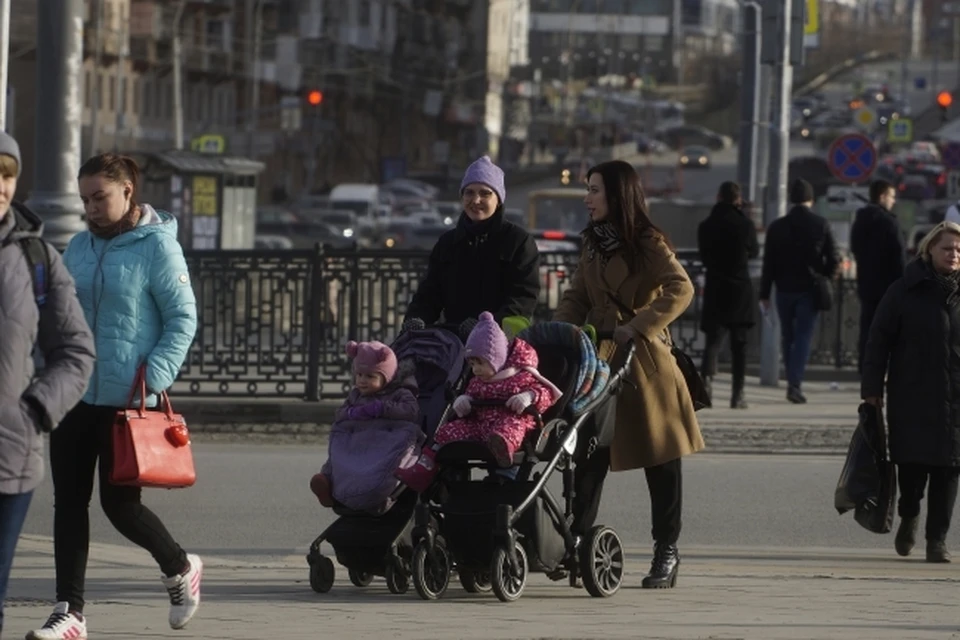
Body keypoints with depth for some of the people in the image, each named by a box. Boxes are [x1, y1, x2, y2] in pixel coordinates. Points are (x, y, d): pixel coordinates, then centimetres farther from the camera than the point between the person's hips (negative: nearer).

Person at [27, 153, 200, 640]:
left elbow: (183, 318, -9)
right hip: (75, 395, 6)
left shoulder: (156, 246, -8)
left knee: (120, 503, -1)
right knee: (68, 502, 2)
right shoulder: (79, 247, 10)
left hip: (126, 400, -6)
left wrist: (154, 376, -19)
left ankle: (180, 569, 26)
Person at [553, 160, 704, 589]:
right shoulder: (593, 243, 13)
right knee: (589, 455, 2)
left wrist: (639, 326, -23)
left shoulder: (648, 243, -9)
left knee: (660, 458, 1)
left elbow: (681, 290, -20)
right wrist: (560, 329, -1)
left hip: (643, 361, -6)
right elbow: (577, 296, 17)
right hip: (599, 359, 6)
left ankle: (667, 551, 8)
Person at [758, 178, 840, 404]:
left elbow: (768, 263, 1)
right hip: (810, 290, -1)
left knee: (788, 336, 14)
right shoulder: (821, 225, -3)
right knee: (804, 336, -3)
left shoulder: (777, 227, 0)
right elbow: (833, 260, -3)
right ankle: (795, 383, -16)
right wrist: (823, 278, 16)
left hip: (785, 289, 2)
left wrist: (765, 294, 5)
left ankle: (792, 381, 17)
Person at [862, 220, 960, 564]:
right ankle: (909, 516, 26)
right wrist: (872, 387, -5)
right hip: (911, 397, -2)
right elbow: (878, 339, 0)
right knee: (913, 462, -3)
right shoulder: (904, 292, 0)